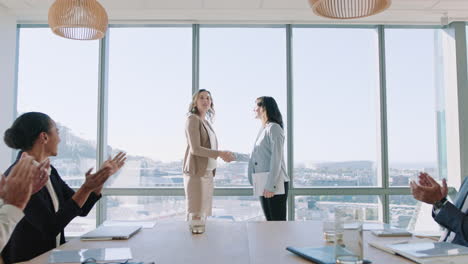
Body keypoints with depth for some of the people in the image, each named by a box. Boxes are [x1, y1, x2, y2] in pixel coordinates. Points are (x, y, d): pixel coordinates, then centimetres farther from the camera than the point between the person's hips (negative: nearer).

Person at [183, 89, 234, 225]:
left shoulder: (207, 121, 16)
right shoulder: (193, 119, -7)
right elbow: (195, 148, -16)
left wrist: (223, 154, 5)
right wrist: (219, 154, -20)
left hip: (208, 172, 8)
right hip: (196, 172, -8)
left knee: (205, 212, 11)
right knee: (195, 214, -6)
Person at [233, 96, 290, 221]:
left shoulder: (274, 128, -9)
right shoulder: (263, 130, 18)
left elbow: (276, 159, -16)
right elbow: (255, 157, 24)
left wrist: (271, 185, -19)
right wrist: (235, 156, 26)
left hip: (275, 184, -9)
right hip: (264, 184, 9)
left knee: (278, 221, -6)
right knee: (270, 221, 11)